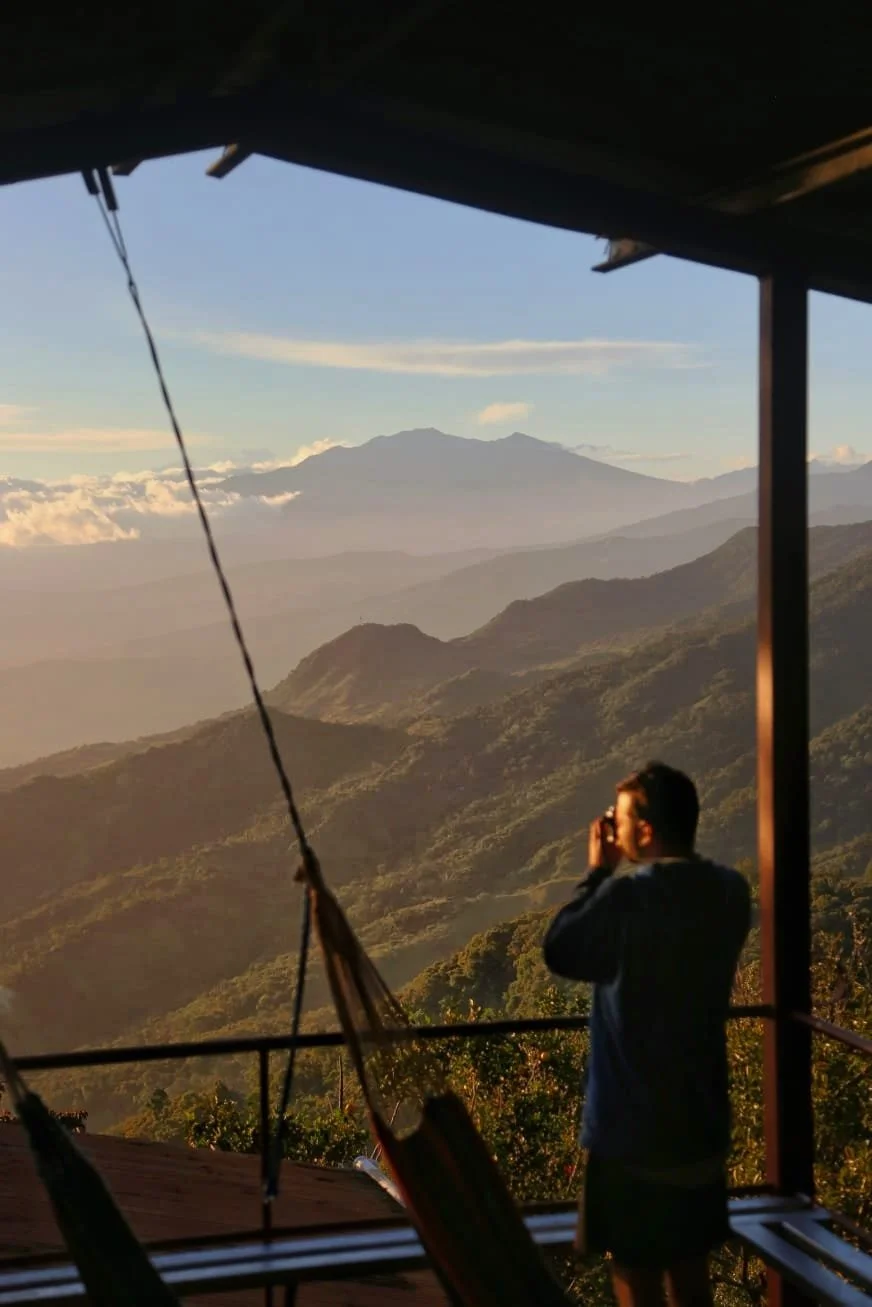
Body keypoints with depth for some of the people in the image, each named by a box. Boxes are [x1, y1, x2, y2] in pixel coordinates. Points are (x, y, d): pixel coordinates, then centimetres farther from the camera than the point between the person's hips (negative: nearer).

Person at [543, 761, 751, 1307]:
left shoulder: (628, 896, -23)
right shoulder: (732, 892, -2)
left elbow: (560, 951, -8)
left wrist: (598, 874, -2)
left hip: (633, 1125, -6)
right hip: (702, 1119, 6)